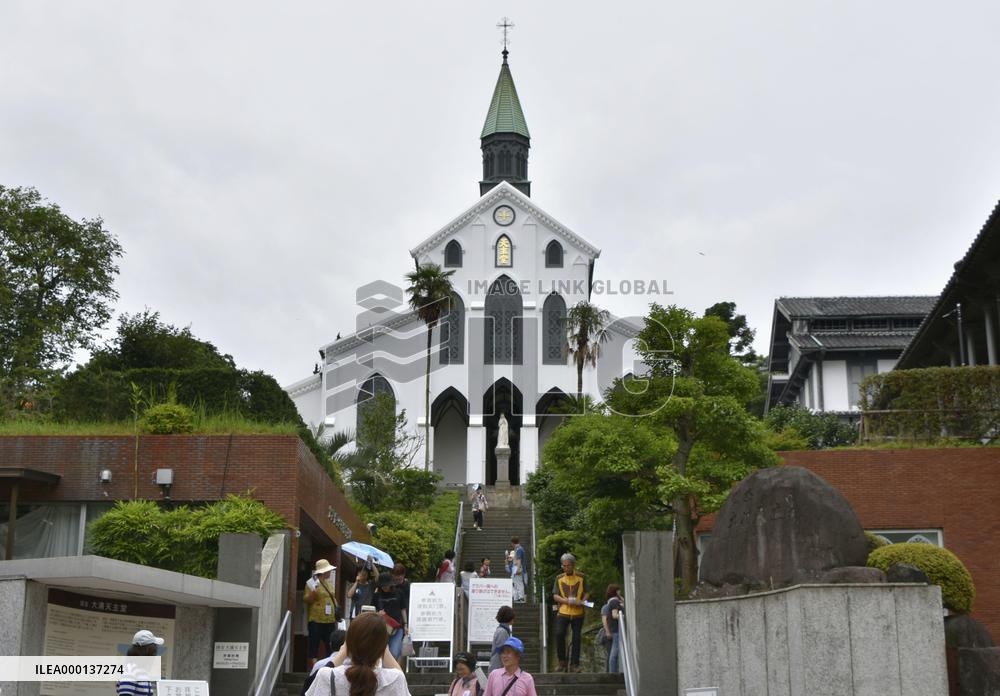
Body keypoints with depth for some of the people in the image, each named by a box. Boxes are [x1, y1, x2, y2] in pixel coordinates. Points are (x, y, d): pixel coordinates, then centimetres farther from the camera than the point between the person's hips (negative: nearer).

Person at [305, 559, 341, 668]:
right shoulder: (313, 583, -8)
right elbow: (306, 600, -12)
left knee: (331, 646, 12)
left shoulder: (329, 583, 16)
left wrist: (337, 608, 12)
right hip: (316, 621, -7)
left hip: (330, 621, 7)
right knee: (314, 646, -2)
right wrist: (313, 593, -30)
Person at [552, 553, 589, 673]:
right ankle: (562, 663, -1)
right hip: (563, 612, 0)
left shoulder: (581, 577, 6)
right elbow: (555, 596, 2)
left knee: (576, 638, 2)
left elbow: (586, 593, 8)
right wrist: (567, 601, -15)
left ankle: (574, 665, 11)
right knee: (559, 634, -15)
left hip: (578, 613, 0)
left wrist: (582, 601, -14)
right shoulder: (559, 579, 7)